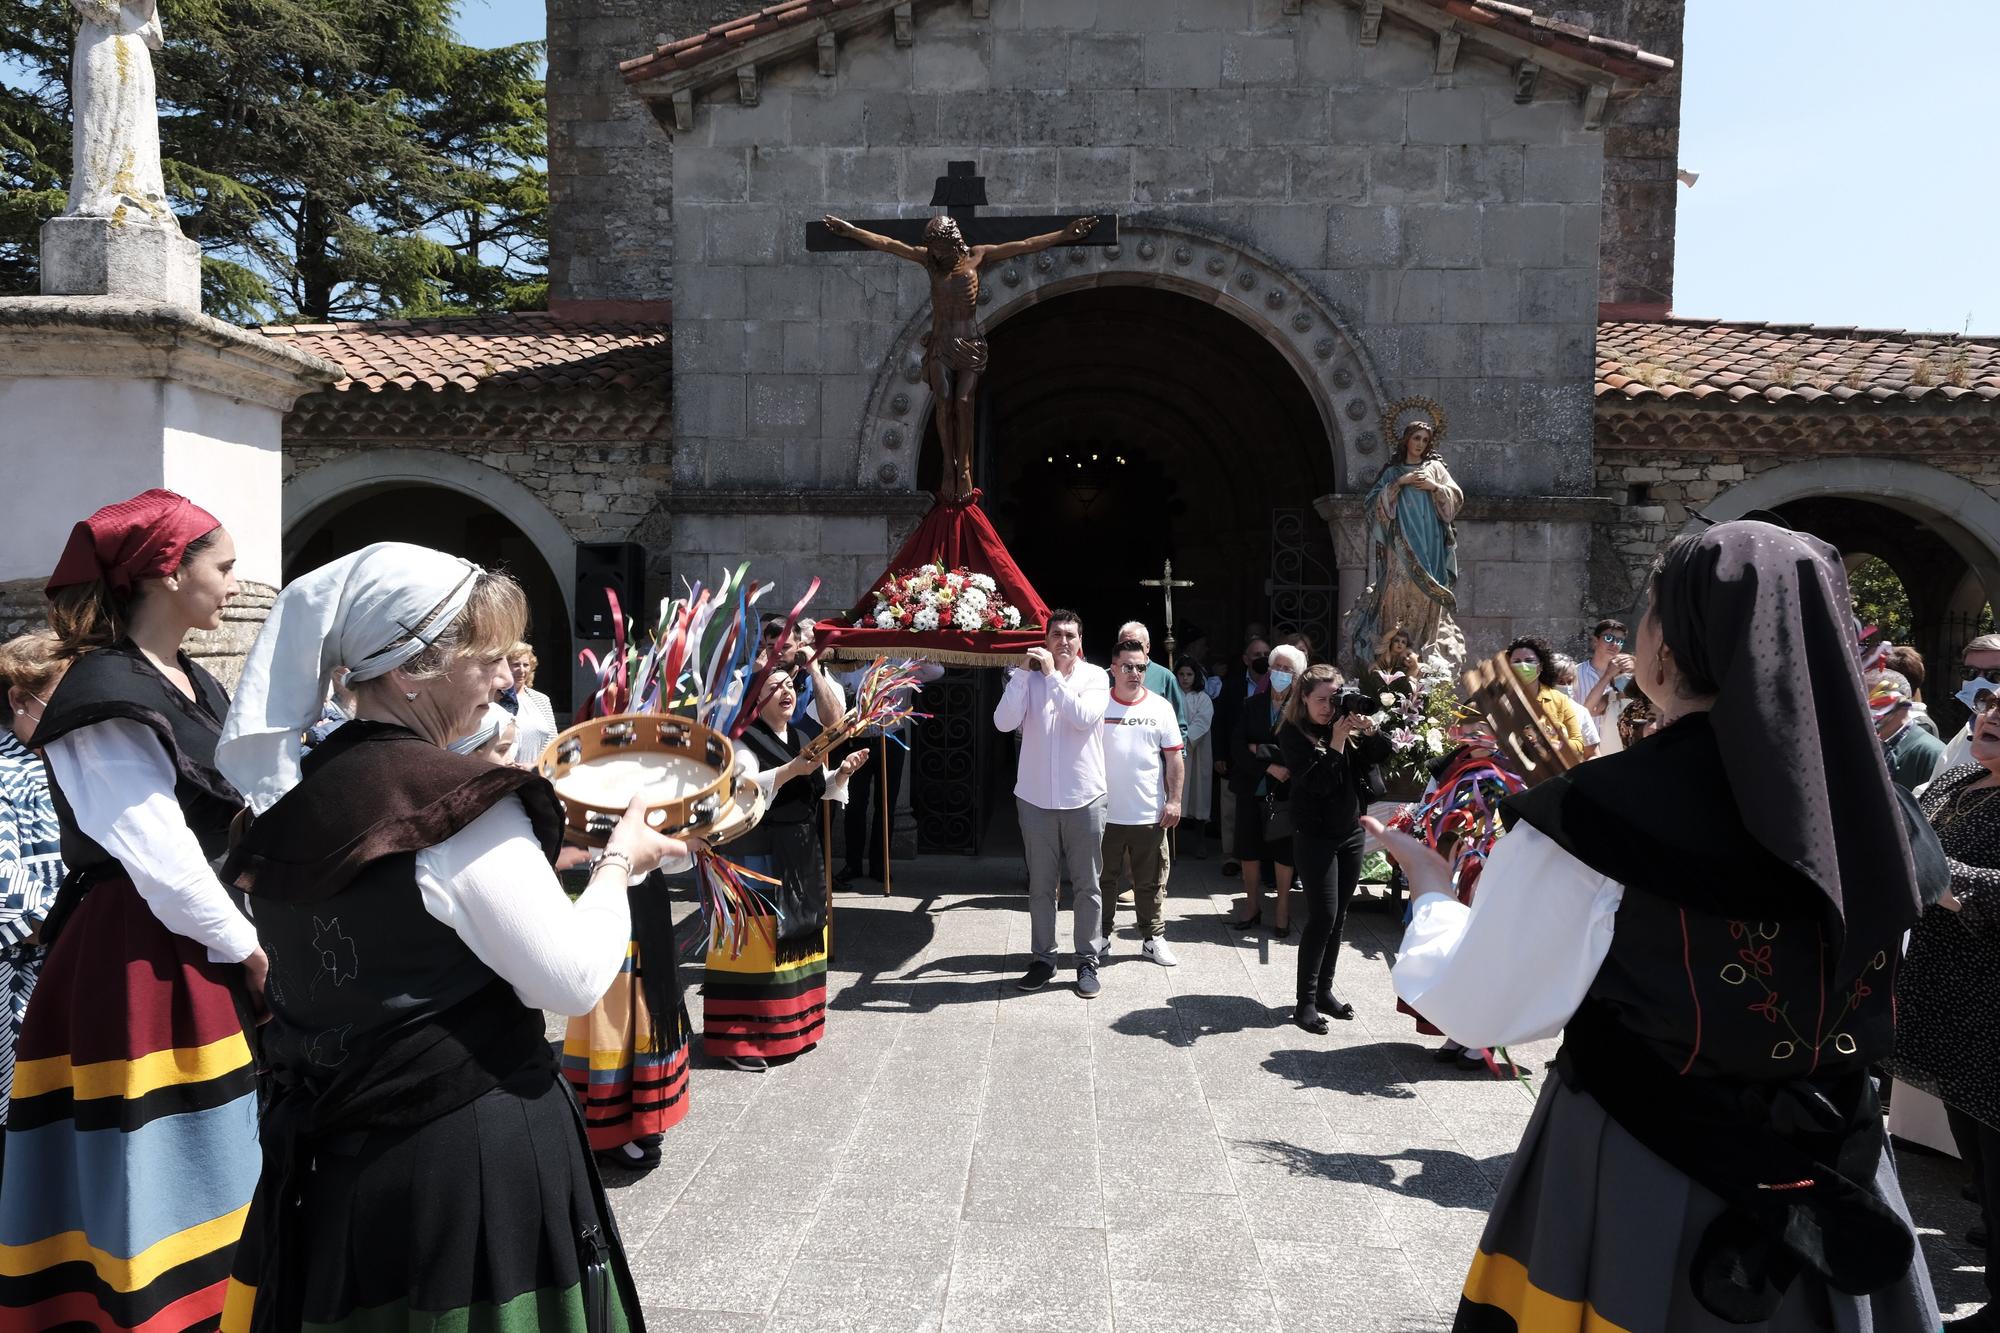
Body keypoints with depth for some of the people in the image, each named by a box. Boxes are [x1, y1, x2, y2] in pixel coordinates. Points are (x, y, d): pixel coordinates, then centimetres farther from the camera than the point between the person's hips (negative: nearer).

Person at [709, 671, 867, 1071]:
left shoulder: (803, 737, 13)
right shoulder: (743, 739, -9)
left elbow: (821, 790, 16)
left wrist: (842, 772, -2)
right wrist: (791, 770, -29)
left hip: (802, 853, 8)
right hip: (758, 853, -8)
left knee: (797, 937, 13)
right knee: (758, 940, -7)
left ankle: (791, 1027, 26)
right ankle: (739, 1038, 0)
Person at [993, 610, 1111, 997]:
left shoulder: (1095, 676, -1)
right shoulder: (1030, 676, 1)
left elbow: (1084, 717, -19)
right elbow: (1004, 721, -11)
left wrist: (1052, 675, -18)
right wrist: (1023, 672, -15)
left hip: (1083, 798, -1)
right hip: (1036, 797, 1)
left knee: (1087, 884, 6)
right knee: (1041, 884, 11)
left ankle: (1087, 961, 17)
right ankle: (1044, 958, 22)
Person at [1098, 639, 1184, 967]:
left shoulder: (1160, 707, 1)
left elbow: (1175, 757, 4)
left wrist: (1174, 800, -2)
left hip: (1150, 814, 1)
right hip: (1105, 813, -1)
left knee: (1151, 882, 9)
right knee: (1103, 878, 11)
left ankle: (1153, 939, 21)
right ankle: (1101, 936, 25)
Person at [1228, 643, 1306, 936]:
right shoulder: (1254, 704, 5)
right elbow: (1238, 747, -3)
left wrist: (1261, 751, -13)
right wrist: (1269, 766, -15)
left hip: (1284, 792, -4)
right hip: (1251, 789, 4)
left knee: (1283, 854, 7)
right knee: (1248, 851, 12)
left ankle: (1283, 911, 22)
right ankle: (1252, 907, 28)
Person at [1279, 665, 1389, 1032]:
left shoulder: (1346, 724, 4)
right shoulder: (1293, 734, -11)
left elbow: (1381, 755, 1)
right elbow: (1320, 781, -20)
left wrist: (1368, 729, -14)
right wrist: (1337, 741, -21)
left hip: (1352, 832, 6)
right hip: (1315, 836, -6)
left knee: (1338, 917, 11)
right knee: (1322, 916, -8)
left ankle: (1324, 990, 23)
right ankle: (1305, 1002, 0)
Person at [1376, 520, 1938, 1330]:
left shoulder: (1593, 815, -24)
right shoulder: (1868, 809, -8)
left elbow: (1482, 1010, -13)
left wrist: (1432, 892, 4)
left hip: (1637, 1186, -4)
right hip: (1828, 1179, 5)